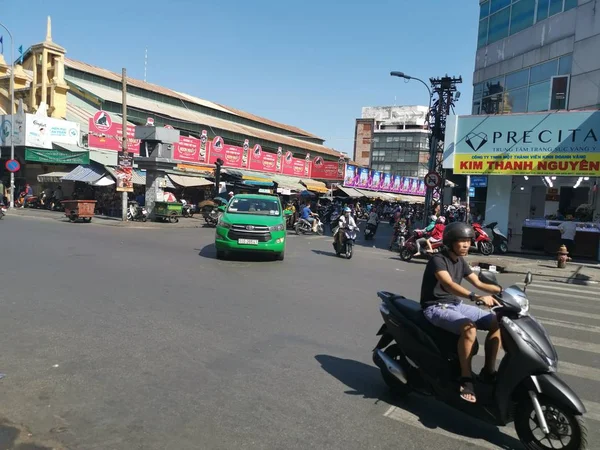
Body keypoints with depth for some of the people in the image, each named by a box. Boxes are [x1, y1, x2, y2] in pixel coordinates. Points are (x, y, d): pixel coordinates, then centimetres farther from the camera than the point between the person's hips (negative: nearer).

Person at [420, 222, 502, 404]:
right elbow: (449, 285, -34)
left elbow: (479, 283, 12)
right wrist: (476, 298, -46)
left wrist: (502, 290, -3)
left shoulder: (461, 262, 9)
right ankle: (466, 379, -20)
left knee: (497, 322, -2)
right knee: (469, 328, -33)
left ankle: (488, 370, 6)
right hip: (436, 307, -8)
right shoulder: (438, 259, -18)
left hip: (456, 305, 9)